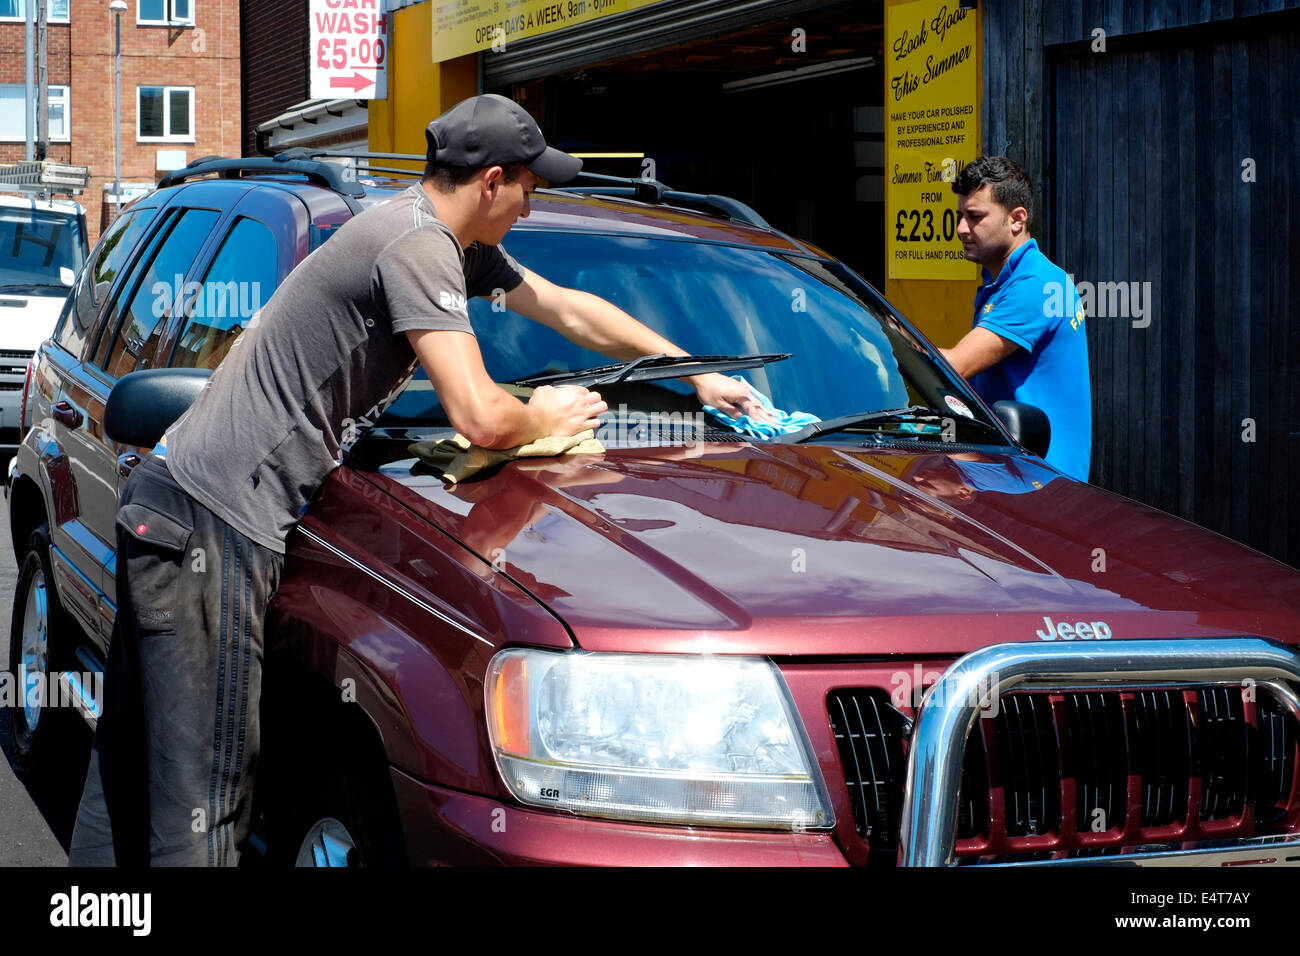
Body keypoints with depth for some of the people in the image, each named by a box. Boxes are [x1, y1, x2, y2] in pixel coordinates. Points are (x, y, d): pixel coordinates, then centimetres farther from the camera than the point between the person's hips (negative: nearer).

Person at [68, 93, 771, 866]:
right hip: (217, 520, -10)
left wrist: (698, 374, 30)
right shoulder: (416, 245, -14)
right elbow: (482, 419, -21)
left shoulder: (453, 242, 17)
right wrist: (543, 419, 2)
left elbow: (569, 309, 29)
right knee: (200, 812, -11)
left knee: (131, 784, 13)